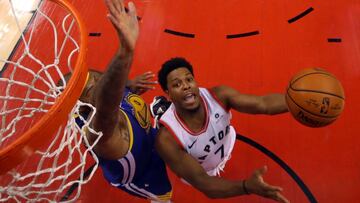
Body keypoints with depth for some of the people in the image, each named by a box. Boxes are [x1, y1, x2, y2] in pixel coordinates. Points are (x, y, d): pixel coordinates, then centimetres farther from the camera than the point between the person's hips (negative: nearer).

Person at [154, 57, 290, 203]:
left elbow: (264, 103, -44)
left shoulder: (219, 95, -36)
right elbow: (204, 184, -44)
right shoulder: (167, 138, -44)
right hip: (195, 171, -1)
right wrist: (248, 186, -61)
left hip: (225, 145, 2)